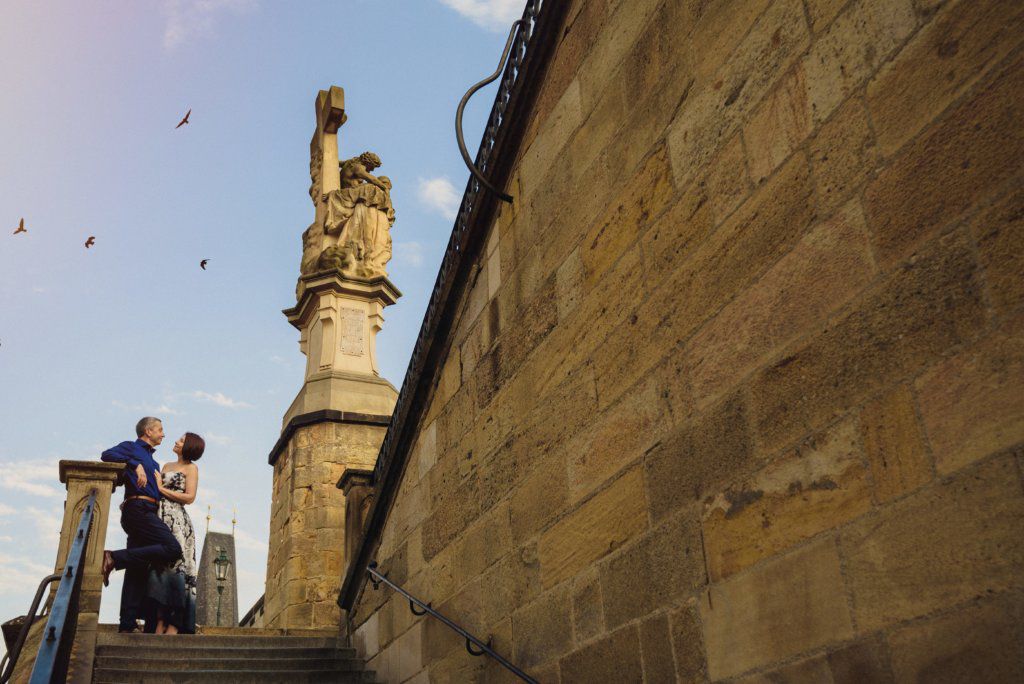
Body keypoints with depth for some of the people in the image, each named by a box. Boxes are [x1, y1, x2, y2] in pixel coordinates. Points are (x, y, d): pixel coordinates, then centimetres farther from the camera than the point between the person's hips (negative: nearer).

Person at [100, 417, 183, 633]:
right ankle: (114, 558, -23)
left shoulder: (153, 463, 31)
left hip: (146, 513, 9)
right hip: (138, 508, -9)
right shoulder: (131, 448, 7)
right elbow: (107, 455, -14)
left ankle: (128, 623, 0)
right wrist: (136, 465, -18)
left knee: (138, 571, 2)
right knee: (172, 548, -23)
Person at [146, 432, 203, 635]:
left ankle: (174, 626, -18)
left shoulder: (191, 468, 6)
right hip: (159, 519, 6)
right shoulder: (166, 466, 23)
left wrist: (161, 489, -4)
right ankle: (159, 624, -6)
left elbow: (189, 497, -6)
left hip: (176, 521, -6)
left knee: (174, 565, -14)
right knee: (158, 566, -3)